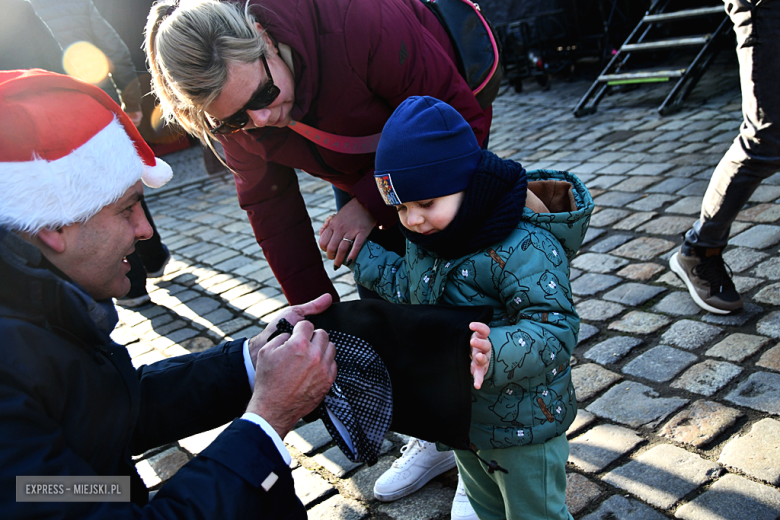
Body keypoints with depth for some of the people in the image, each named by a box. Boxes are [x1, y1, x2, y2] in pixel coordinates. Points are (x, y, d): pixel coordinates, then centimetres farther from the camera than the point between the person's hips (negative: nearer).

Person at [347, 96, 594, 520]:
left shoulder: (524, 248, -33)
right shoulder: (426, 238, -6)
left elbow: (554, 333, -35)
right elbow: (410, 287, 11)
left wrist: (485, 352, -50)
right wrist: (360, 254, 5)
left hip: (522, 424, -8)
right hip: (461, 419, 8)